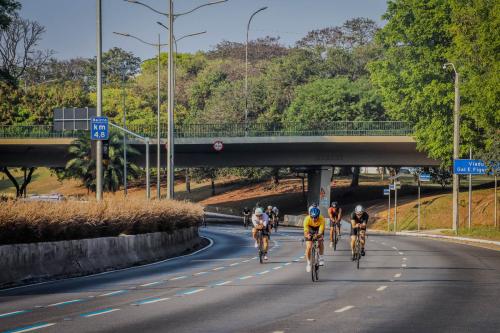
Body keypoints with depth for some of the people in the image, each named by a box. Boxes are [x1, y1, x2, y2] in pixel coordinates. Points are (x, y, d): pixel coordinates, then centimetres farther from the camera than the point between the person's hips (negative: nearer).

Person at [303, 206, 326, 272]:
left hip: (318, 230, 1)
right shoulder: (307, 219, -35)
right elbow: (305, 231, -37)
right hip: (310, 230, 0)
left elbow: (321, 231, -39)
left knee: (320, 242, -23)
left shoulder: (322, 219, -35)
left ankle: (321, 258, -3)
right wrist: (307, 235, -60)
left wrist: (318, 235, -62)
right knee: (308, 247, -12)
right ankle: (308, 263, 6)